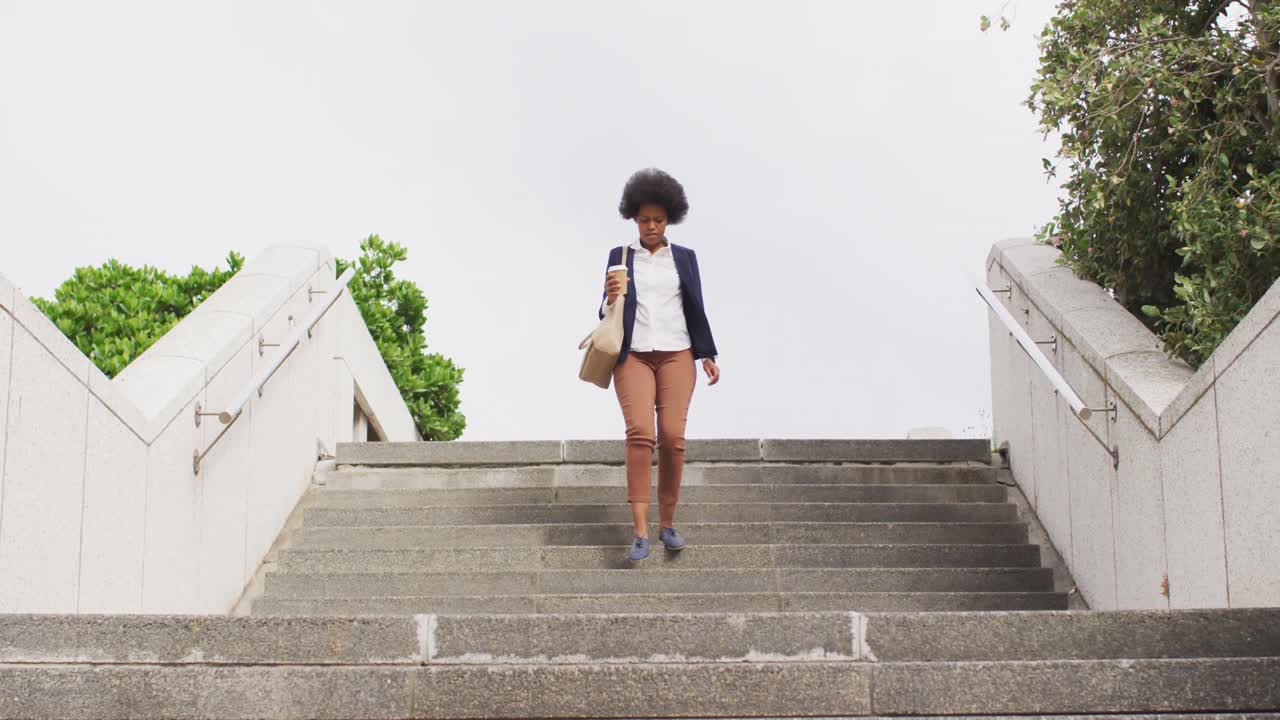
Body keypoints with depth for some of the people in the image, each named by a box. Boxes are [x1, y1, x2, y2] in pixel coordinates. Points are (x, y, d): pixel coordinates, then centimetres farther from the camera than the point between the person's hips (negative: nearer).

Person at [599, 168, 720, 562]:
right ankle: (641, 532, -20)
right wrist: (611, 297, -14)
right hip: (633, 356, -1)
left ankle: (668, 523, 4)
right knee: (640, 432, -19)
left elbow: (696, 309, 12)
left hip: (676, 355, 1)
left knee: (672, 436, -12)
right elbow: (606, 314, 8)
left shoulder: (684, 257, 11)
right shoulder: (619, 257, 9)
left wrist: (708, 355, 4)